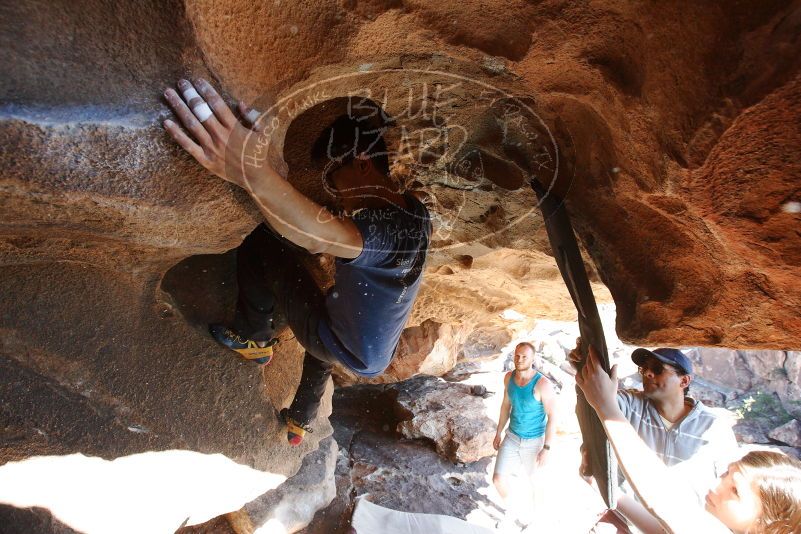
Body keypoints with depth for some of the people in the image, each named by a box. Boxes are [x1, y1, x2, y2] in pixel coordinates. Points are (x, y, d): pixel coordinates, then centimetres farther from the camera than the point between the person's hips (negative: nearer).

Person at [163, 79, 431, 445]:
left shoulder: (392, 227, -34)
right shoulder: (412, 210, -4)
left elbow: (327, 237, -57)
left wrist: (253, 173, -68)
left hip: (349, 352, -9)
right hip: (374, 353, 9)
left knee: (261, 244, -15)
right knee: (321, 354, 45)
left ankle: (254, 338, 5)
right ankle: (299, 423, 62)